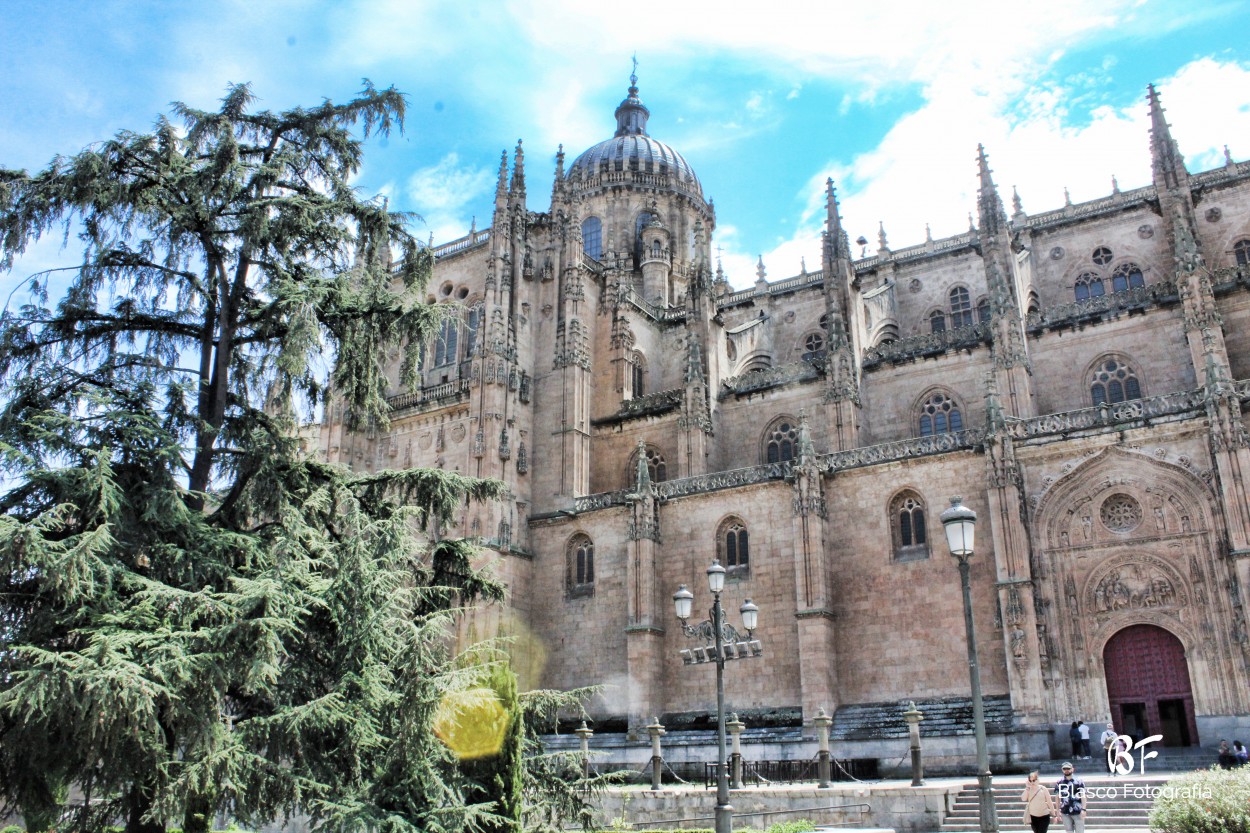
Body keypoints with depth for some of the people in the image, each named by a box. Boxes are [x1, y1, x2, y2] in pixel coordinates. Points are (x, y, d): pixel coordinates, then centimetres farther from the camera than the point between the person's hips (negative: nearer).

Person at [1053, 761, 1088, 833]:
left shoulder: (1079, 781, -2)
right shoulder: (1059, 783, 5)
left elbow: (1083, 796, -3)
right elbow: (1058, 797, 9)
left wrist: (1083, 809, -12)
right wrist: (1058, 811, 5)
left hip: (1078, 812, -3)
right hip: (1065, 812, 3)